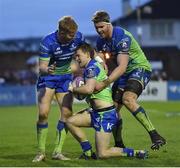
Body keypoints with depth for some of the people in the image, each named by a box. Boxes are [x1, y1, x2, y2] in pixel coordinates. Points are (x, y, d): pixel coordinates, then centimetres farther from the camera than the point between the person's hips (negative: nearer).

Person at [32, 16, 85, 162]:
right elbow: (42, 66, -24)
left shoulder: (78, 37, -14)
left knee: (67, 112, -9)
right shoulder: (47, 42, -26)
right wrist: (47, 70, -46)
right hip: (48, 78, -3)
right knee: (43, 113, -15)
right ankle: (41, 152, -3)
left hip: (66, 78, 3)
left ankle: (58, 151, 0)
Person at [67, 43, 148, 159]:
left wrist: (73, 89, -10)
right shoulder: (95, 65, 17)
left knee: (102, 154, -8)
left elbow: (89, 89, -28)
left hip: (106, 115, -10)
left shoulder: (92, 67, -14)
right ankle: (88, 153, 8)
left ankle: (137, 153, -1)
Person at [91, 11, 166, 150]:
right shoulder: (101, 41, 2)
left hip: (140, 68, -8)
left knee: (128, 99, -32)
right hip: (124, 74, 8)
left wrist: (104, 83, -38)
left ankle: (155, 136, -34)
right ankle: (119, 146, 13)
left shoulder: (121, 37, -24)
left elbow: (122, 67, -30)